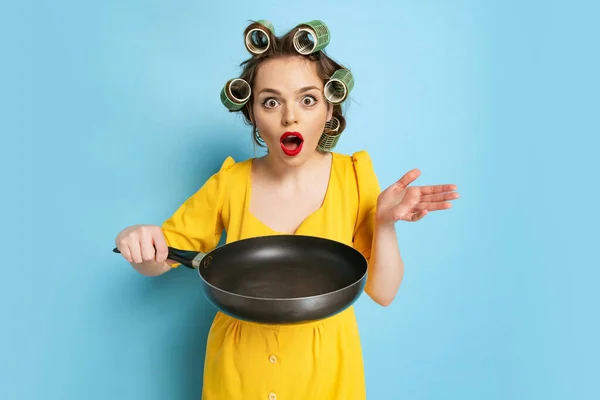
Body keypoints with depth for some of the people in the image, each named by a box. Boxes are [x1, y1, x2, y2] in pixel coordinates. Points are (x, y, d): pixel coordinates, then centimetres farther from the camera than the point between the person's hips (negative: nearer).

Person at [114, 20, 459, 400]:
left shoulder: (354, 176, -13)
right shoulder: (230, 183, -11)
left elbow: (383, 292, -9)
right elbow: (159, 260, -1)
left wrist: (384, 223, -25)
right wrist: (141, 241, -23)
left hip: (325, 368, 0)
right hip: (241, 369, 1)